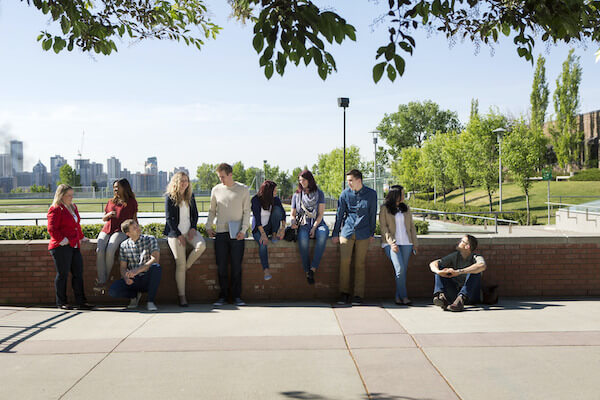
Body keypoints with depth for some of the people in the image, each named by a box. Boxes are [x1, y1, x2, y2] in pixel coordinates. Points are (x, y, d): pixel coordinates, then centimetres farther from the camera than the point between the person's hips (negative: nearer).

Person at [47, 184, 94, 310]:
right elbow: (52, 229, -14)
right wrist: (62, 240, -19)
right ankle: (61, 302, 10)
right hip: (61, 247, -8)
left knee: (78, 273, 6)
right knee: (63, 274, 0)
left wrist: (81, 237, 23)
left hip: (74, 246, 8)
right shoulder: (55, 210, -7)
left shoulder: (73, 207, 19)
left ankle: (81, 301, 10)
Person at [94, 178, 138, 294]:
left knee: (109, 250, -31)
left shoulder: (131, 202, 10)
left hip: (121, 231, -4)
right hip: (106, 230, 4)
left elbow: (134, 219, 10)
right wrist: (108, 215, 2)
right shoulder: (110, 201, 23)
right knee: (99, 251, -24)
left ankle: (105, 279, -15)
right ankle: (101, 281, -24)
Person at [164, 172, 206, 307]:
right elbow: (169, 218, -6)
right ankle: (181, 296, -5)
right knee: (180, 264, -11)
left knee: (201, 246, -28)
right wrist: (179, 235, -11)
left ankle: (187, 266, -1)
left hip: (189, 230, 4)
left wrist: (193, 228, -2)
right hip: (175, 232, -4)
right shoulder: (170, 197, -3)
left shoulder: (190, 196, 11)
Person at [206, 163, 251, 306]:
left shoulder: (243, 190, 2)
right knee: (221, 266, 2)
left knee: (236, 266, -1)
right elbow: (212, 210, 18)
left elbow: (247, 211, 1)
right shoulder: (216, 190, 9)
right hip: (220, 233, 2)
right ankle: (223, 295, 12)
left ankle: (237, 296, 7)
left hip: (237, 234, -2)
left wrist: (243, 230, -8)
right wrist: (208, 226, 6)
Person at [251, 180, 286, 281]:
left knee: (277, 209, -22)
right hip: (259, 228, -3)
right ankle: (266, 270, -28)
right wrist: (263, 233, -29)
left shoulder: (275, 199, -2)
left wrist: (283, 228, -22)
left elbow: (283, 213, -6)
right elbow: (257, 218, -20)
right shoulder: (256, 200, -15)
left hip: (270, 226, 3)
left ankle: (274, 234, -11)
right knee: (263, 244, -33)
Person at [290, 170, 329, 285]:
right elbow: (293, 214, 18)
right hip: (303, 224, 1)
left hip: (317, 223, -1)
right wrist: (293, 222, -6)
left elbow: (321, 214, 2)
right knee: (302, 239, -35)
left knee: (323, 235, -37)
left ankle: (313, 268, -34)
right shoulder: (296, 195, 15)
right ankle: (307, 272, -28)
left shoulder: (319, 193, 8)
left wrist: (314, 228, -10)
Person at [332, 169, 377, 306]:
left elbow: (373, 215, 9)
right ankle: (344, 293, 4)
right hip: (347, 231, 1)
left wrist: (372, 233, 8)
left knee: (360, 264, -1)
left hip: (363, 233, -1)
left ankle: (358, 295, 6)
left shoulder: (371, 194, 2)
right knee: (344, 261, -8)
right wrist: (335, 234, 9)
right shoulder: (345, 194, 3)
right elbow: (339, 214, 9)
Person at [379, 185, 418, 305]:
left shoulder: (406, 208, 18)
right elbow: (383, 227, -3)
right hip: (391, 243, -4)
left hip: (406, 243, 4)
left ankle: (398, 297, -1)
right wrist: (392, 243, -14)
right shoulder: (385, 209, 4)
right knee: (400, 269, -19)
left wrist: (414, 243, 11)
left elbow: (412, 226, 19)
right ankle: (404, 296, -13)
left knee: (403, 270, -4)